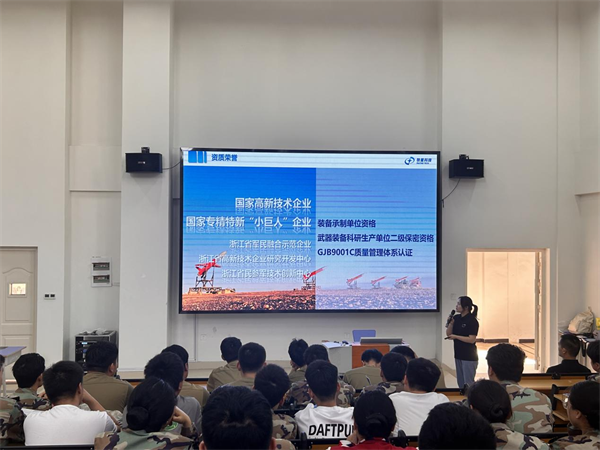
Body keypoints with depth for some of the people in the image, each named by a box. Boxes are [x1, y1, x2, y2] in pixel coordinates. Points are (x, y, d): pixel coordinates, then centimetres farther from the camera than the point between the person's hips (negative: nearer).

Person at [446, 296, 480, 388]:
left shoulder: (472, 321, -14)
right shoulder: (456, 318, 5)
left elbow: (471, 339, -20)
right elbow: (448, 334, 7)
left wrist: (455, 336, -17)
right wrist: (450, 323, -10)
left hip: (469, 357, -7)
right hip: (458, 355, 7)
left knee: (468, 384, -1)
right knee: (460, 382, 15)